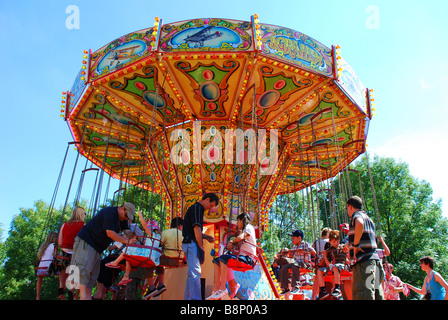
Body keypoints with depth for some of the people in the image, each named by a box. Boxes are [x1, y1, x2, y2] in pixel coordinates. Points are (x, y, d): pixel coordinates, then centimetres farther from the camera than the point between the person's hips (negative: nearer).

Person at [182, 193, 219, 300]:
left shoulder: (196, 208, 20)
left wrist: (206, 237, 13)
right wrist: (201, 247, -13)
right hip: (192, 244, -10)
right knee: (195, 273, -13)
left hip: (189, 244, 10)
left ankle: (188, 297, 17)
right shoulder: (197, 208, -11)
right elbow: (196, 229, -17)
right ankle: (195, 298, -14)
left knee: (191, 273, 12)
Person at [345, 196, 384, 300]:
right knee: (377, 294, 9)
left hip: (363, 260, -10)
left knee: (363, 295, -14)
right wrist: (351, 245, 38)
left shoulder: (356, 215, 0)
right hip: (375, 258, 10)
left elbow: (360, 223, -27)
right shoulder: (369, 219, 27)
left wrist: (355, 244, -19)